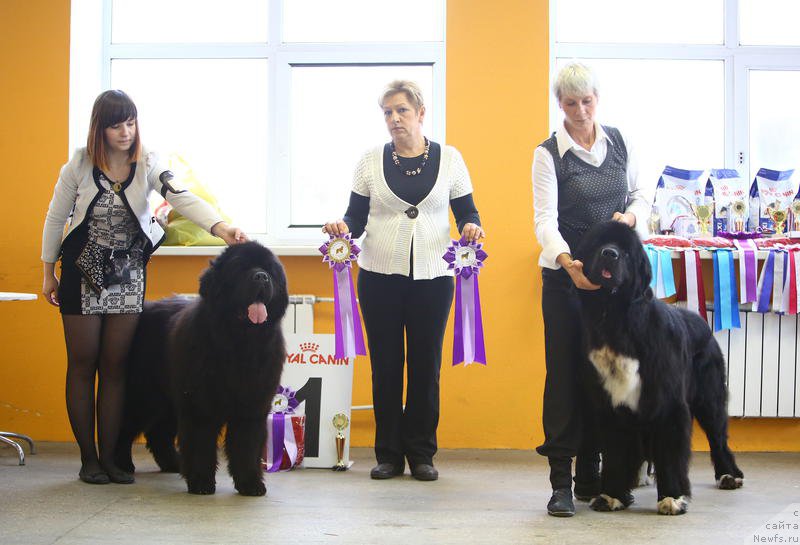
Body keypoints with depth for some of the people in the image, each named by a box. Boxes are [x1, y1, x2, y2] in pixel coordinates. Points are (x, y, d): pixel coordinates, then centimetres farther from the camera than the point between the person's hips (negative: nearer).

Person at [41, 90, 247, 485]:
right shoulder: (79, 165, -8)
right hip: (82, 274, -1)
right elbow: (56, 218, 2)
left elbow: (182, 197, -24)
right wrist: (48, 273, 4)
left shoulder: (148, 165, -8)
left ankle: (109, 457, 14)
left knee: (115, 367, 5)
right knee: (83, 364, 3)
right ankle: (88, 459, 13)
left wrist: (219, 226, -41)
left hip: (128, 277, 1)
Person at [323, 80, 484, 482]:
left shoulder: (449, 159, 5)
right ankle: (388, 454, 12)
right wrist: (343, 226, -14)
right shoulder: (371, 161, 6)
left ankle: (422, 453, 15)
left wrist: (471, 227, -14)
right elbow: (356, 215, 7)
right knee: (386, 364, 3)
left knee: (426, 365, 4)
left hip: (432, 276, 0)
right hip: (379, 275, 1)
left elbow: (466, 211, 7)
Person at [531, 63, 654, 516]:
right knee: (565, 372, -6)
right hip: (566, 274, -4)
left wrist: (631, 215, -9)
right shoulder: (549, 153, -6)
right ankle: (561, 482, -3)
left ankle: (590, 475, 17)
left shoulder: (620, 142, 7)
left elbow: (643, 194, 15)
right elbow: (545, 219, -16)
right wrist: (568, 262, -34)